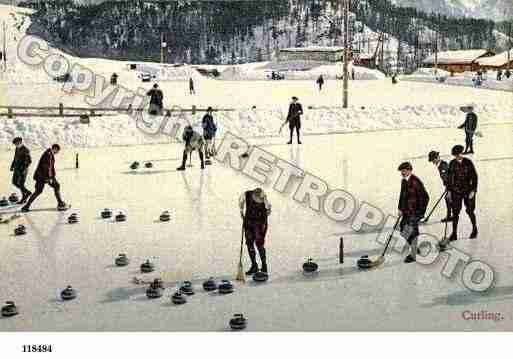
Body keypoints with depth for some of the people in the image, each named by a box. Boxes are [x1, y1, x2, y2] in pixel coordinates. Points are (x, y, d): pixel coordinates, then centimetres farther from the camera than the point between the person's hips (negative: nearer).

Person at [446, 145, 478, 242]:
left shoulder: (468, 163, -7)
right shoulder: (452, 164, 0)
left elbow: (474, 177, -5)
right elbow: (449, 177, 7)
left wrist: (473, 190, -10)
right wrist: (449, 190, 5)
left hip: (468, 191, -2)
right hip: (456, 191, 2)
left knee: (470, 211, 6)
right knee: (455, 212, 0)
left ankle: (474, 229, 31)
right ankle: (454, 233, 7)